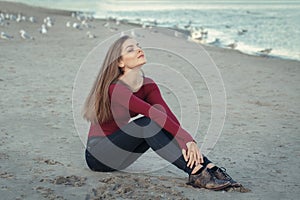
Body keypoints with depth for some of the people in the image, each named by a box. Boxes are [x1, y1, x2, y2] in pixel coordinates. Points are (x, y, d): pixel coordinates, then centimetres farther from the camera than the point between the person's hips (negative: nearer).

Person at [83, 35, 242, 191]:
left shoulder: (148, 85, -1)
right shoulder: (115, 89, -24)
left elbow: (167, 114, -17)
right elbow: (153, 113, -35)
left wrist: (187, 142, -32)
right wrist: (186, 138, -40)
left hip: (118, 152, 7)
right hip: (96, 156, -7)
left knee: (163, 124, -17)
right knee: (149, 123, -29)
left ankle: (209, 167, -25)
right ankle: (197, 173, -34)